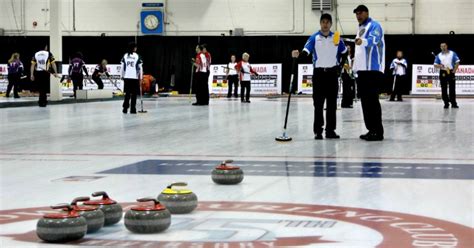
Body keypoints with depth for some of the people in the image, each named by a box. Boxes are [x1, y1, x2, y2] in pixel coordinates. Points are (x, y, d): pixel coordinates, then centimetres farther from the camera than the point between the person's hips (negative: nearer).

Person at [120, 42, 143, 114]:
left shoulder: (125, 56, 4)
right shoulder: (137, 56, -5)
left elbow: (122, 67, 5)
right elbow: (140, 68, -4)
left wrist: (122, 76, 14)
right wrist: (141, 77, 5)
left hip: (126, 77, 3)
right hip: (135, 77, -3)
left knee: (127, 93, 11)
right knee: (134, 94, 4)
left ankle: (125, 108, 9)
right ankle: (132, 109, 2)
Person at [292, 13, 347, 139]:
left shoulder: (336, 38, 5)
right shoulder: (314, 37, -3)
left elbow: (344, 53, 14)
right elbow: (306, 51, -18)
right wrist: (298, 54, -38)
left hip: (332, 73, 2)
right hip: (319, 73, -2)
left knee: (332, 103, 5)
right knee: (318, 103, -2)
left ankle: (330, 130, 11)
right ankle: (318, 131, 1)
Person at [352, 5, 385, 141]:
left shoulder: (374, 25, -6)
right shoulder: (361, 28, 22)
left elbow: (373, 39, -28)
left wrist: (363, 41, -47)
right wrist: (356, 60, 25)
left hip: (373, 69, -9)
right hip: (362, 69, 9)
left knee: (372, 100, -11)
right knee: (365, 100, 9)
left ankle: (378, 131, -9)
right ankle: (371, 130, 16)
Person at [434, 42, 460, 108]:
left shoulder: (452, 54, 4)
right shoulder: (439, 55, 8)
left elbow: (457, 62, 2)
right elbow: (435, 65, 6)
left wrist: (454, 70, -7)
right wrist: (439, 66, -16)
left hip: (451, 72, -2)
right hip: (443, 73, 2)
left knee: (452, 89, -3)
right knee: (444, 89, 1)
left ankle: (453, 103, 0)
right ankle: (446, 103, 8)